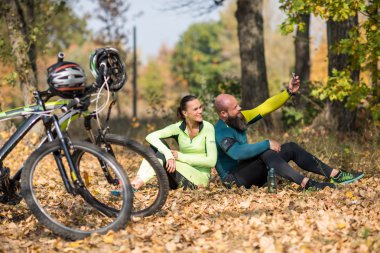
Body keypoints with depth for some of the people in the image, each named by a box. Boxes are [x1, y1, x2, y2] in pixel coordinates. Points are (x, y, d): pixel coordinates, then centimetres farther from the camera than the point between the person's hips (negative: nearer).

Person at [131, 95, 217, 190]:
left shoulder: (208, 128, -10)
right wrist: (168, 154, -35)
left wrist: (181, 156, -19)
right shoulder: (178, 127, -3)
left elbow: (211, 161, -16)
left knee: (163, 157, -26)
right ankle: (139, 178, -29)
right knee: (158, 143, -16)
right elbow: (151, 137, -18)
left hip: (200, 178, -4)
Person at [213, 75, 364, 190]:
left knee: (291, 148, 1)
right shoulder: (221, 132, -23)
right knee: (267, 154, -34)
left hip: (248, 170, 10)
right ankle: (306, 184, -45)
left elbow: (265, 108, 3)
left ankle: (336, 175, -4)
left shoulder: (239, 117, 3)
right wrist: (267, 144, -29)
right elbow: (238, 153, -38)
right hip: (234, 178, -9)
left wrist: (289, 92, -7)